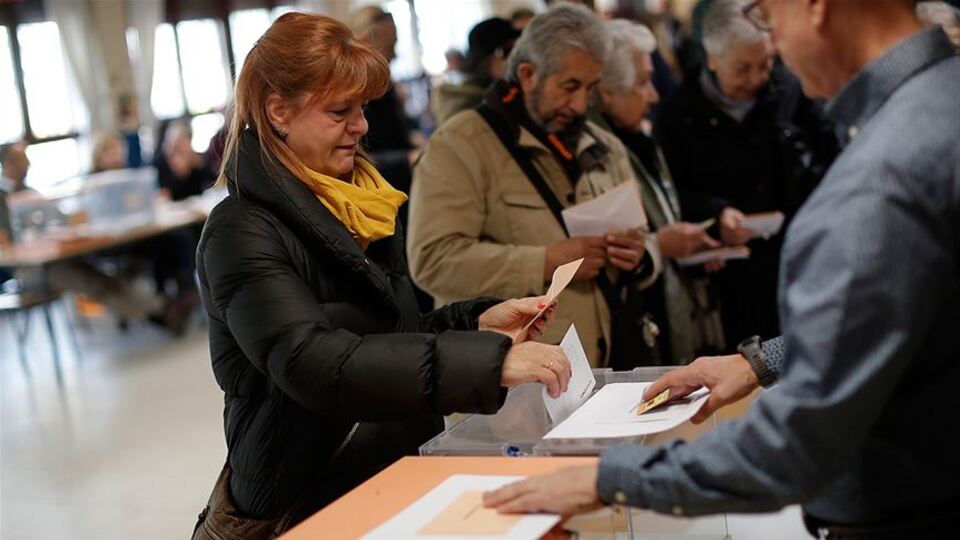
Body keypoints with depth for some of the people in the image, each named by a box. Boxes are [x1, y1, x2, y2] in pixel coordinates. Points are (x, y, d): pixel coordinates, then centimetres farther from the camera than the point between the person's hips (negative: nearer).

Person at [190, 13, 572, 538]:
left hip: (393, 480, 7)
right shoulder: (243, 233, -14)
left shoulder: (359, 204, 9)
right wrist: (489, 361, -34)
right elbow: (314, 365, -28)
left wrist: (479, 323, -1)